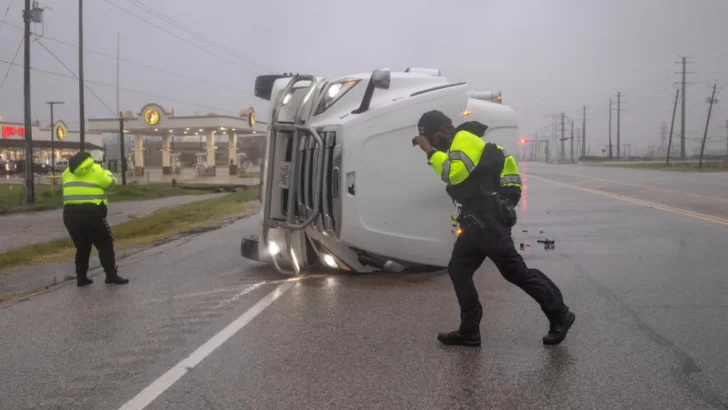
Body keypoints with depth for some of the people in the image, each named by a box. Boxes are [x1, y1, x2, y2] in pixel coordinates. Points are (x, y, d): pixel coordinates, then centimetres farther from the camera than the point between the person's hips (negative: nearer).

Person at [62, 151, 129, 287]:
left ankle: (81, 278, 18)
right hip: (90, 213, -5)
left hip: (70, 214, 5)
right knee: (105, 245, 5)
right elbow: (111, 182, 10)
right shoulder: (96, 170, 1)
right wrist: (106, 172, 31)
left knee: (82, 247, 19)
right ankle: (111, 276, -1)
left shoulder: (68, 172, 14)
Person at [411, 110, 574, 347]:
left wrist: (431, 151, -19)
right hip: (478, 221, 11)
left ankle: (560, 316, 8)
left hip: (490, 220, -11)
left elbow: (455, 174, -26)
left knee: (515, 272, -6)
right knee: (458, 270, 7)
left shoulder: (464, 139, -12)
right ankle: (469, 331, 11)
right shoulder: (458, 145, 20)